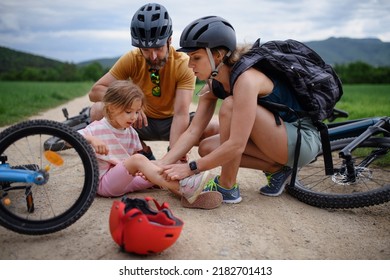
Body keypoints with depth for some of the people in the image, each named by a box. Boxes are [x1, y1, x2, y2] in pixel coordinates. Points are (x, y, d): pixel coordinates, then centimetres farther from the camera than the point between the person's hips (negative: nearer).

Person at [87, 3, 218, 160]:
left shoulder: (184, 64, -20)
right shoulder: (132, 59, -15)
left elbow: (181, 114, -28)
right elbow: (94, 91, -15)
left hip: (171, 122, -1)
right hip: (143, 121, 2)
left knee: (218, 130, -28)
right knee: (98, 111, -24)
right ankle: (146, 157, -6)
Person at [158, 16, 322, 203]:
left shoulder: (246, 79, -28)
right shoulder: (213, 86, -3)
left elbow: (237, 145, -32)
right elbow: (192, 132, -7)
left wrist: (190, 168, -26)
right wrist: (160, 166, -16)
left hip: (304, 140, -8)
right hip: (277, 140, 8)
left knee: (230, 106, -26)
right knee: (206, 148, -4)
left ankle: (227, 188, -15)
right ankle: (275, 169, 4)